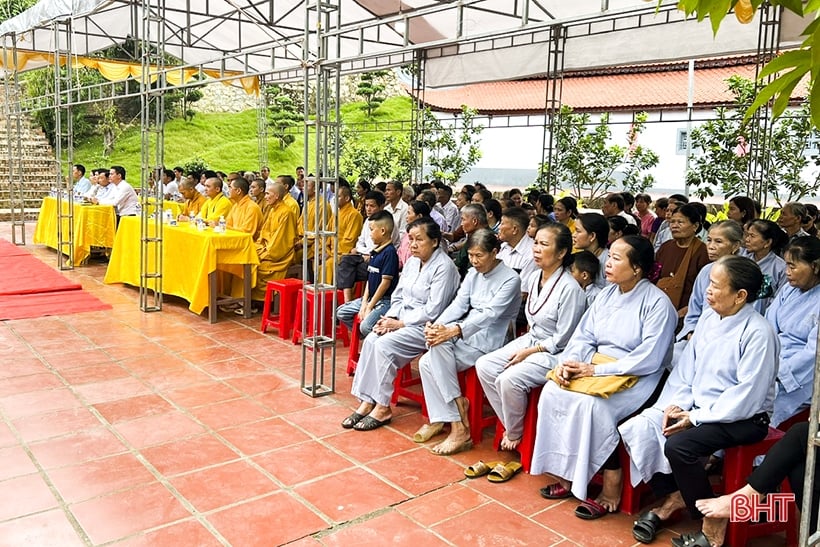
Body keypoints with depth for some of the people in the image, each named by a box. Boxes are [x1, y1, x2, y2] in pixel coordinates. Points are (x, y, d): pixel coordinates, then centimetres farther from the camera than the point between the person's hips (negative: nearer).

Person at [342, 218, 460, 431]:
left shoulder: (443, 267, -15)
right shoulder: (412, 262, 11)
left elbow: (432, 311, -19)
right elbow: (398, 296, 15)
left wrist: (399, 323, -16)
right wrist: (390, 318, -4)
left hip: (426, 327, -8)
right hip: (402, 321, 8)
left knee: (384, 345, -25)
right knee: (370, 340, -16)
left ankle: (382, 408, -13)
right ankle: (366, 401, -13)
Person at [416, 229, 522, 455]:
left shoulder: (510, 279, -10)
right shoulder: (473, 274, 13)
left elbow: (489, 315, -22)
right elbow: (458, 304, 4)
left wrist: (452, 331, -34)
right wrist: (436, 326, -16)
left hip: (491, 339, -7)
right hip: (467, 331, 7)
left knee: (440, 345, -30)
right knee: (426, 363, -17)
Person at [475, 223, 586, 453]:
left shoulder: (570, 289, -20)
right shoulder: (535, 277, 4)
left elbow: (562, 341, -17)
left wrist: (528, 353, -15)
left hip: (554, 354, -8)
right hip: (530, 340, 8)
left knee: (509, 379, -28)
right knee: (483, 365, -8)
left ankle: (515, 434, -1)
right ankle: (510, 425, 4)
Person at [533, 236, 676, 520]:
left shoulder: (657, 303, -13)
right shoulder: (607, 294, 9)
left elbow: (648, 359, -19)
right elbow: (584, 336, 7)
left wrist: (596, 370, -20)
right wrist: (568, 362, -14)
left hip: (636, 378, -7)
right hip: (597, 366, 7)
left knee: (591, 404, -32)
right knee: (553, 392, -16)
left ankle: (612, 487, -14)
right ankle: (564, 473, -6)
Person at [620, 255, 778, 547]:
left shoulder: (758, 333, -18)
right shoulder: (708, 317, 4)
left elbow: (746, 397, -20)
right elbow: (686, 367, 9)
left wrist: (695, 418, -19)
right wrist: (676, 404, -5)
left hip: (743, 417, -7)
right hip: (699, 405, 7)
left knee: (678, 444, -29)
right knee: (638, 428, -10)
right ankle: (670, 497, 9)